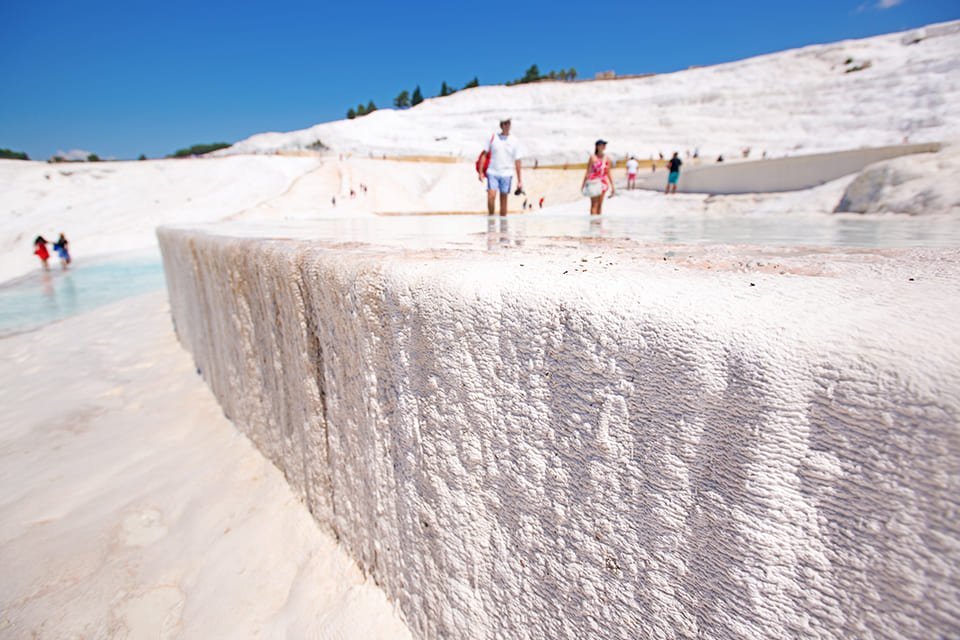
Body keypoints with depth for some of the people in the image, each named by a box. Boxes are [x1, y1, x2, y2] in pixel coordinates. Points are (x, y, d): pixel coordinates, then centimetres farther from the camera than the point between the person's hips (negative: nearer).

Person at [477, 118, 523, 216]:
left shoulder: (515, 141, 5)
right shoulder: (493, 137, 4)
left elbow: (517, 161, 5)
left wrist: (519, 180, 2)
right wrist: (480, 171, -1)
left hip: (507, 174, 1)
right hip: (492, 172, 0)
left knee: (503, 199, 4)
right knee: (491, 196, -14)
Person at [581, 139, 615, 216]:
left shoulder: (607, 159, 8)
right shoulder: (593, 158, -6)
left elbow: (608, 173, 12)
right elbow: (588, 172, -6)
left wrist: (612, 186, 10)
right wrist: (583, 184, -8)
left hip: (603, 183, 5)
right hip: (593, 182, -5)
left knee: (600, 204, 7)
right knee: (594, 204, -8)